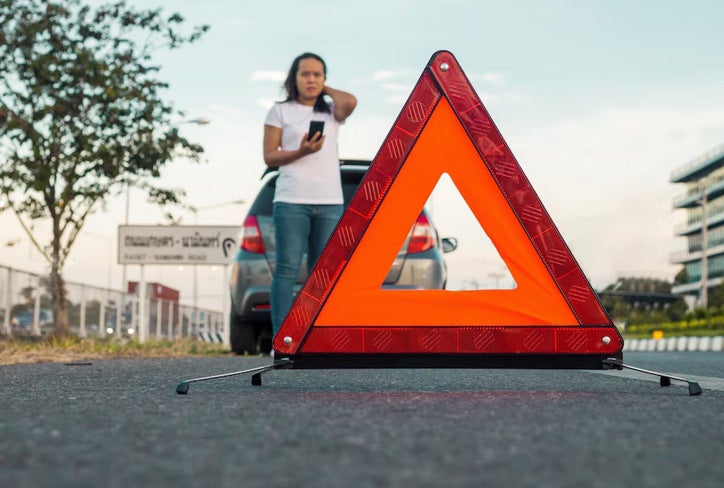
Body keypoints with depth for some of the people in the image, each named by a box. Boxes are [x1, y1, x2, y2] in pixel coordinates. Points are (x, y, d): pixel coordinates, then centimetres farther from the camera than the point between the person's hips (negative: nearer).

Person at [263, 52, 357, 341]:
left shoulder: (331, 111, 15)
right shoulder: (280, 111, 9)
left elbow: (350, 102, -9)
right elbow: (269, 156, 3)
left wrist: (325, 90, 8)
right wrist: (301, 152, -13)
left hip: (330, 203, 3)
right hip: (292, 201, -3)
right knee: (288, 269, -7)